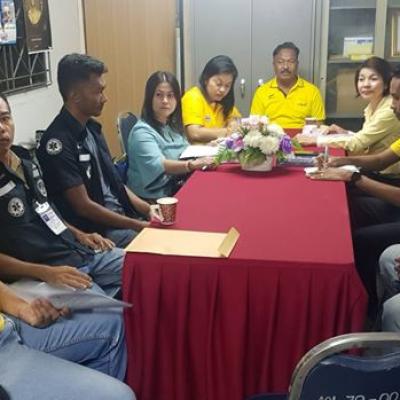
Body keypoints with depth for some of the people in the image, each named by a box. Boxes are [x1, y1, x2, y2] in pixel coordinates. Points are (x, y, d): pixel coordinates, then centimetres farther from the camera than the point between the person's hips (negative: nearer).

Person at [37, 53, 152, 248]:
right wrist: (139, 225, -16)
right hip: (94, 231, -8)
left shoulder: (91, 127, 8)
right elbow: (83, 206, -18)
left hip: (122, 215, 8)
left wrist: (148, 210, 2)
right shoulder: (58, 141, -19)